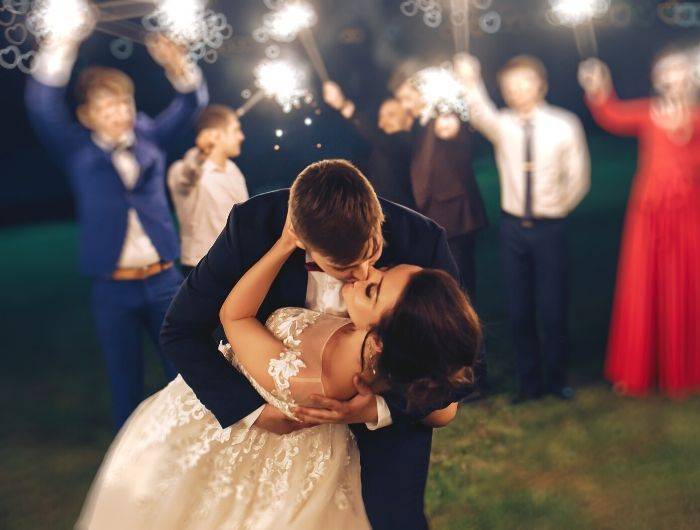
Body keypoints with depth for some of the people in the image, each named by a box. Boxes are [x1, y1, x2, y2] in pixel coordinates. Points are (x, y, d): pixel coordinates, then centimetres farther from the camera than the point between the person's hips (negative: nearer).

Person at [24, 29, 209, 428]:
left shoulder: (150, 138, 6)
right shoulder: (78, 150, 0)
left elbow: (192, 104, 4)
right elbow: (43, 105, -11)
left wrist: (179, 67, -17)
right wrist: (62, 48, -21)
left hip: (164, 280, 2)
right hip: (113, 289, -2)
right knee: (126, 382, 9)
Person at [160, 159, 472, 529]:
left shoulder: (422, 243, -29)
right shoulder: (252, 227, -28)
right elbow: (181, 330, -16)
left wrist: (376, 410, -33)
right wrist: (254, 409, -23)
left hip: (390, 401, -1)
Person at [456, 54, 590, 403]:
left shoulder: (564, 125, -6)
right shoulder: (501, 125, -2)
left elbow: (578, 178, 1)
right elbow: (480, 114, -25)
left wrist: (559, 207, 7)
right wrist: (470, 83, -41)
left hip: (549, 227, -2)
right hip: (513, 227, 2)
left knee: (553, 308, 5)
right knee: (519, 309, 8)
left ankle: (556, 378, 26)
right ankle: (529, 381, 23)